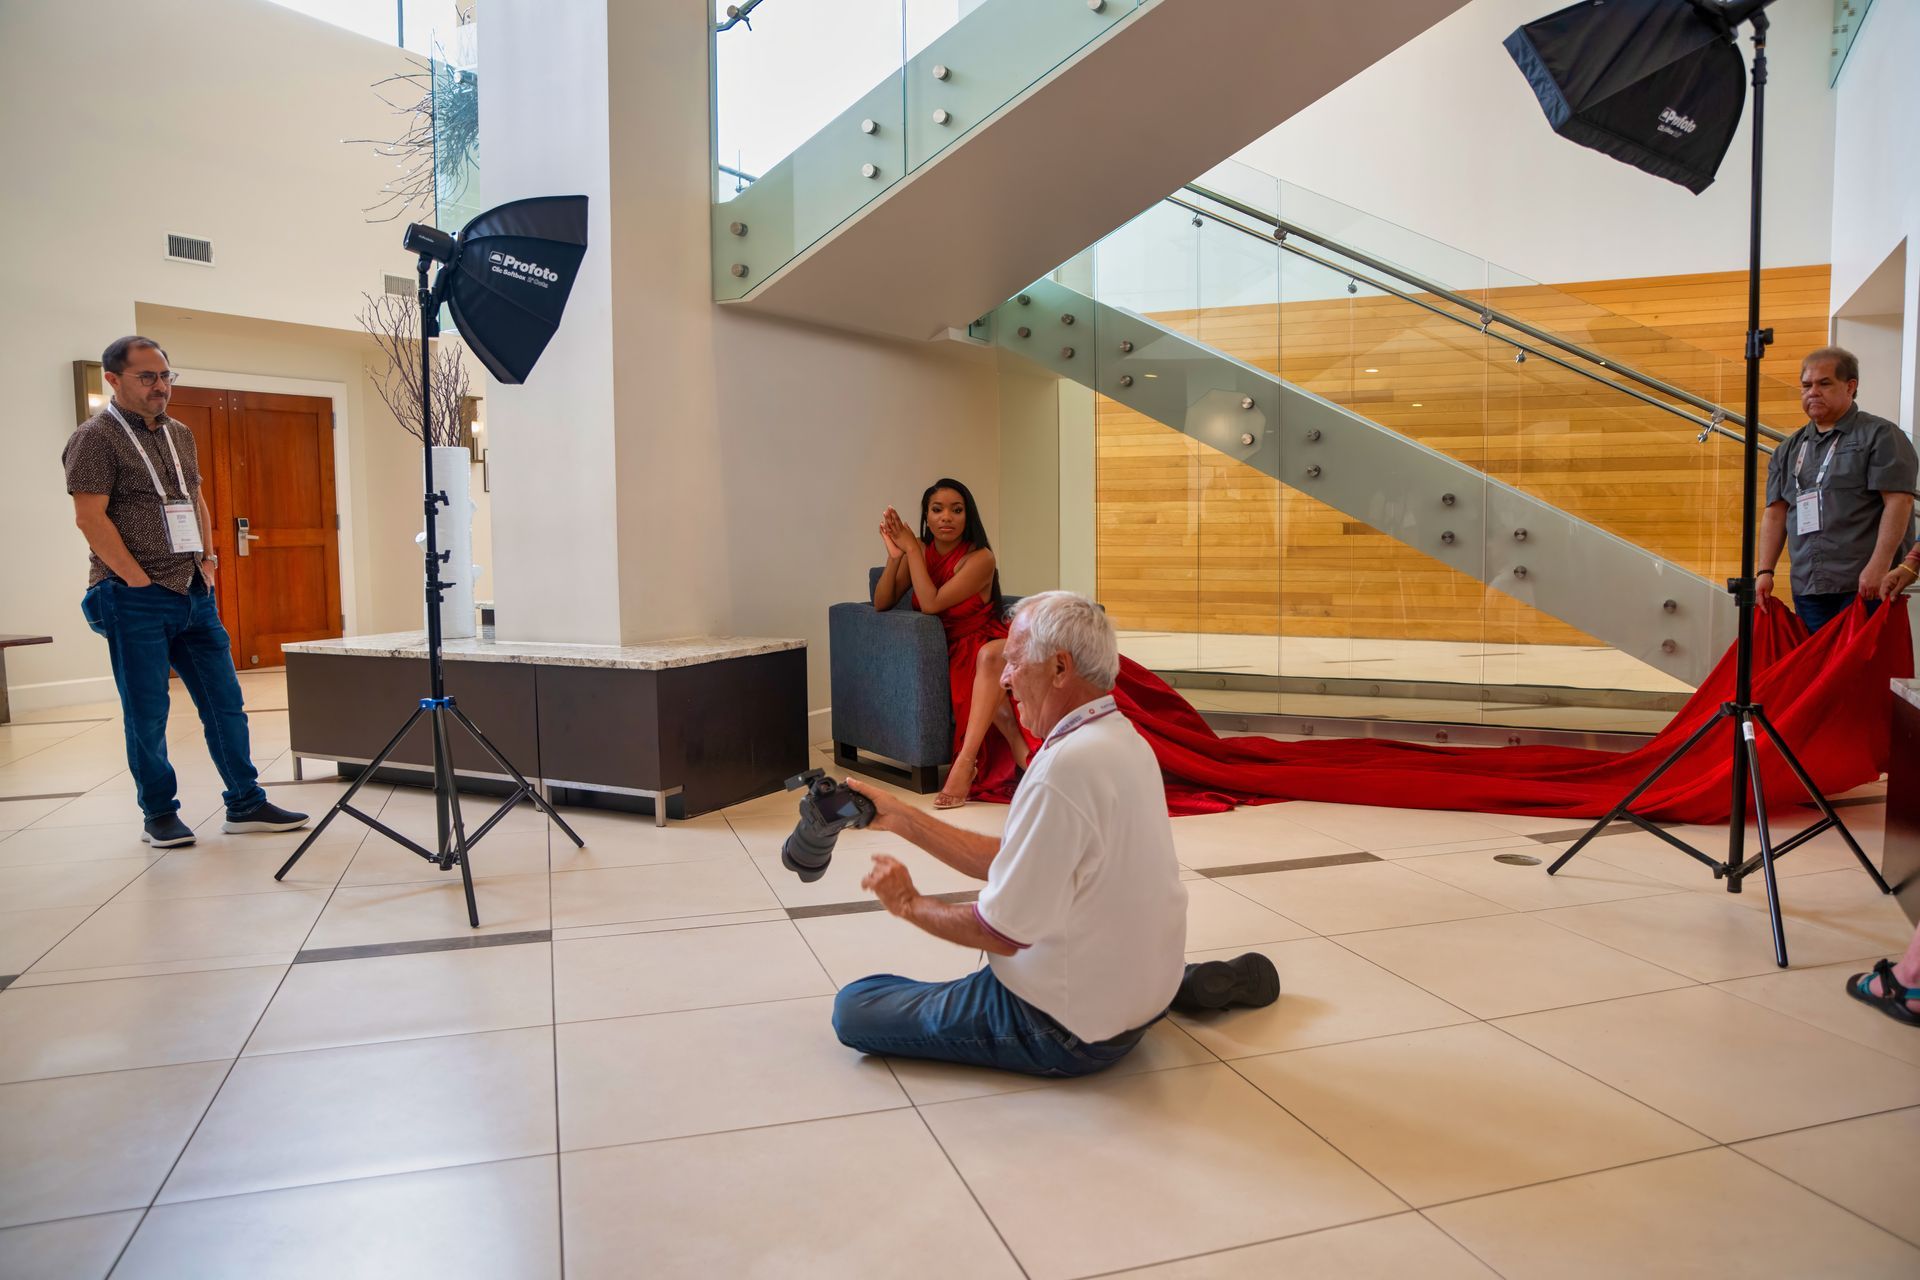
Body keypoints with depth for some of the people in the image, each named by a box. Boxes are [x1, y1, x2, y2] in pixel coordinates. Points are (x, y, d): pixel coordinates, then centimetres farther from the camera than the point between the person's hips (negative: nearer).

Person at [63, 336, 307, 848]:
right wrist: (139, 580, -15)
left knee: (225, 703, 6)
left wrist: (207, 559, 11)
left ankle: (245, 804, 14)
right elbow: (90, 517, -13)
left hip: (195, 594, 7)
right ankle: (159, 816, 14)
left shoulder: (180, 434, 15)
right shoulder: (96, 437, -7)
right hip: (135, 599, -7)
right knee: (147, 714, 2)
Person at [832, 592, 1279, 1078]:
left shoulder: (1066, 767, -28)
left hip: (1067, 1030, -8)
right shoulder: (1121, 738, 2)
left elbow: (1002, 933, -22)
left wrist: (909, 904, -5)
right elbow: (1013, 862, 5)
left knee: (854, 1009, -5)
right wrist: (900, 817, 5)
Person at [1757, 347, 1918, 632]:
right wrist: (1765, 571, 4)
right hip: (1807, 588, 5)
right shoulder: (1789, 450, 18)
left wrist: (1878, 566, -19)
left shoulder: (1880, 435, 1)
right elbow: (1775, 513, 15)